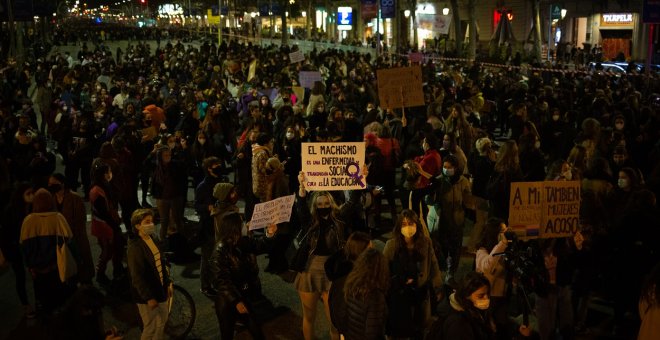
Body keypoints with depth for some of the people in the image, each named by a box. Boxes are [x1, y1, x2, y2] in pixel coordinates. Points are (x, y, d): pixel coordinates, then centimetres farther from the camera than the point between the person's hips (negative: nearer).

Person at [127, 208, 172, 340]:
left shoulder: (152, 239, 2)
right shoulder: (135, 247, -24)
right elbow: (137, 276, -23)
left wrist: (167, 284, 14)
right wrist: (149, 297, -21)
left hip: (160, 290, 8)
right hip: (147, 295, -8)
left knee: (162, 321, 23)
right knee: (151, 327, 6)